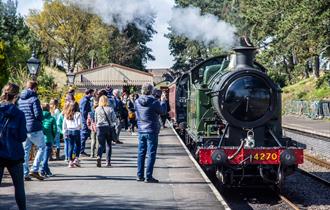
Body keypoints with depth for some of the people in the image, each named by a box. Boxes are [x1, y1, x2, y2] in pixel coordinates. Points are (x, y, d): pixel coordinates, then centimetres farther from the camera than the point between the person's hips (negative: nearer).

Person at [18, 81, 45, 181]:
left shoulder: (20, 100, 11)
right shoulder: (34, 99, -11)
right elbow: (38, 114, -16)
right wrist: (40, 120, 4)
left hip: (23, 129, 7)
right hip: (34, 128, -6)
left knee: (25, 150, 11)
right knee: (41, 147, 8)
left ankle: (25, 173, 9)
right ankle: (34, 170, -2)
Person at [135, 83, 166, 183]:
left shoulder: (137, 101, 1)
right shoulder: (154, 102, -14)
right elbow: (162, 111, -1)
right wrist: (162, 101, 15)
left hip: (141, 131, 5)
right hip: (152, 131, -5)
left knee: (141, 153, 12)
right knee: (151, 154, -1)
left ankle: (140, 175, 16)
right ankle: (148, 176, -2)